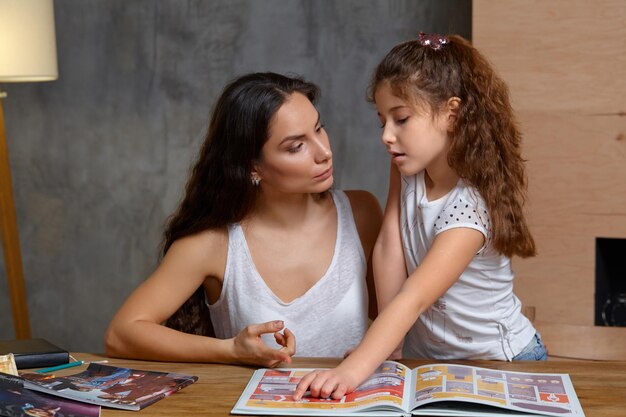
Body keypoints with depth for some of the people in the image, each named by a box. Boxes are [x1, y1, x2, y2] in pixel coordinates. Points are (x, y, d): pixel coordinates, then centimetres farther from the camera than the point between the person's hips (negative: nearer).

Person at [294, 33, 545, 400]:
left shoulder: (470, 207, -25)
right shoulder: (409, 171, -3)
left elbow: (414, 298, -33)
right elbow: (388, 247, -8)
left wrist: (352, 370, -42)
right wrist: (391, 343, -14)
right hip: (426, 353, 5)